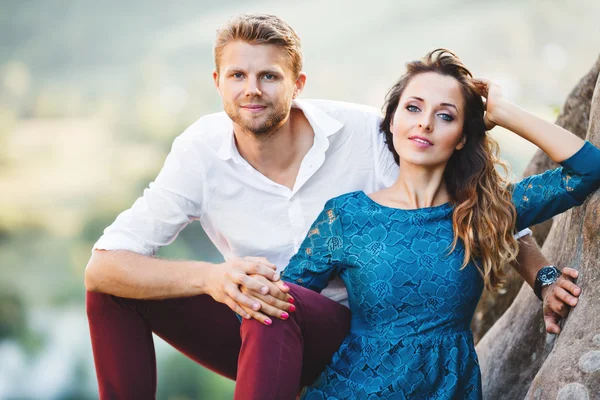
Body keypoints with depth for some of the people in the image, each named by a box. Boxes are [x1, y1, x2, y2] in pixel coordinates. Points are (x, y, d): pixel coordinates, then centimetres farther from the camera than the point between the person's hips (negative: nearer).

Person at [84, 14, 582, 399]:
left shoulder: (364, 134, -15)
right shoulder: (201, 153, -13)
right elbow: (102, 264, -21)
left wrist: (542, 275, -16)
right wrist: (209, 277, -39)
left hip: (350, 338, -2)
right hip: (260, 338, 2)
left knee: (279, 307, -36)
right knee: (113, 288, -17)